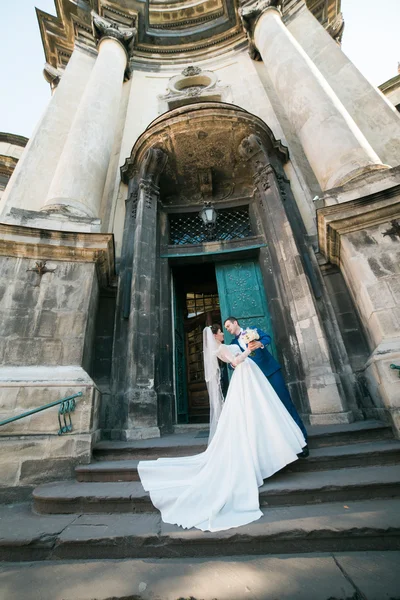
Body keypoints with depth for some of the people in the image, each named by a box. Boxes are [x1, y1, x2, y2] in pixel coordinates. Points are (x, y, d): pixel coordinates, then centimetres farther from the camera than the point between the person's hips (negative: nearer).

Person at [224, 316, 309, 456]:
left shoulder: (253, 330, 5)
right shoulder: (233, 344, 13)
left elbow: (267, 338, -12)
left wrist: (260, 343, -35)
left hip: (271, 370, -3)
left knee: (285, 402, -2)